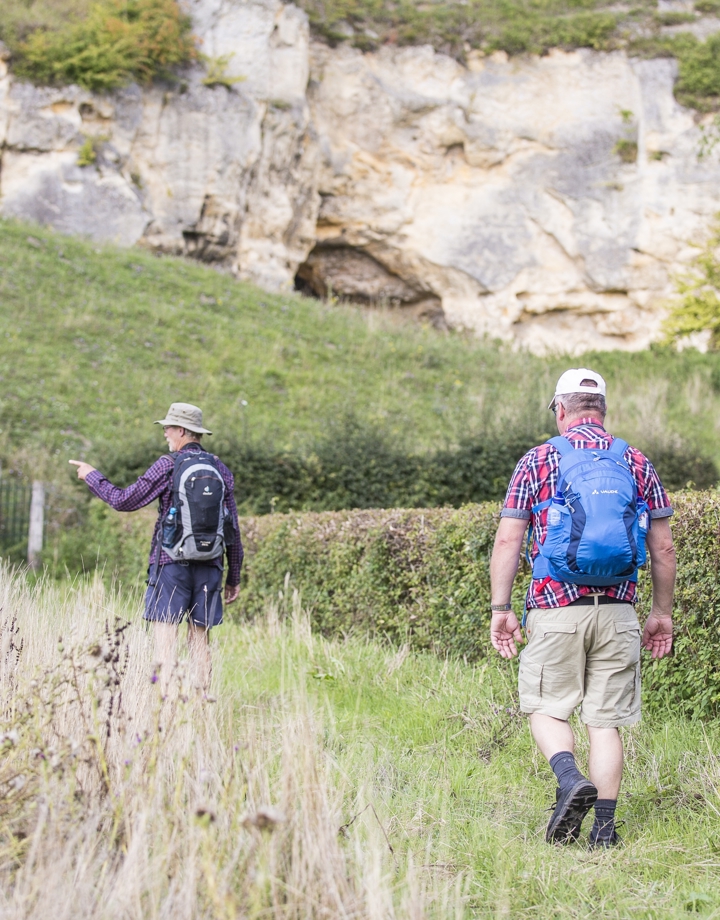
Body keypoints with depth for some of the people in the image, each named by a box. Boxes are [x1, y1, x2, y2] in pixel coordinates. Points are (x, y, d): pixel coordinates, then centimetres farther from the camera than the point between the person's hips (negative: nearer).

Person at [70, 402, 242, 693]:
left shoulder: (168, 466, -5)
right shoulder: (222, 471, 10)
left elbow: (124, 501, -1)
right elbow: (234, 530, 10)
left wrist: (92, 476, 14)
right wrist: (234, 577, 17)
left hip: (172, 562, -4)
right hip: (209, 565, 4)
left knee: (165, 636, -4)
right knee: (200, 639, 8)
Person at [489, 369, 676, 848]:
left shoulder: (537, 461, 1)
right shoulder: (638, 463, 7)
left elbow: (507, 542, -3)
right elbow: (663, 548, 8)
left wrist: (501, 608, 3)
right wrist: (663, 612, 16)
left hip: (556, 608, -2)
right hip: (617, 611, 2)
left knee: (547, 708, 12)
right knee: (606, 720, 7)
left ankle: (571, 779, -14)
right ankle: (604, 828, 6)